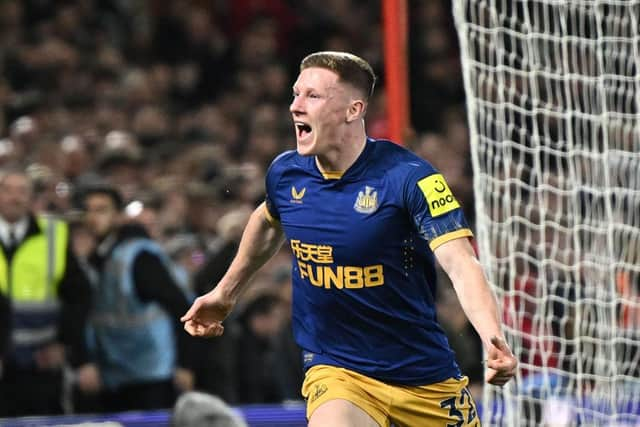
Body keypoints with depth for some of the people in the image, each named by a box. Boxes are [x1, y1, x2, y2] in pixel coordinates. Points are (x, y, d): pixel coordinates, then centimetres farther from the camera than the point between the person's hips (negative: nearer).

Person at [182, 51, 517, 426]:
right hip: (335, 372, 2)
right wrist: (226, 293, 31)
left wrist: (494, 339, -43)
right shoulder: (286, 174, -3)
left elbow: (461, 264, -27)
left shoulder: (407, 177, -18)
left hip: (425, 381, -2)